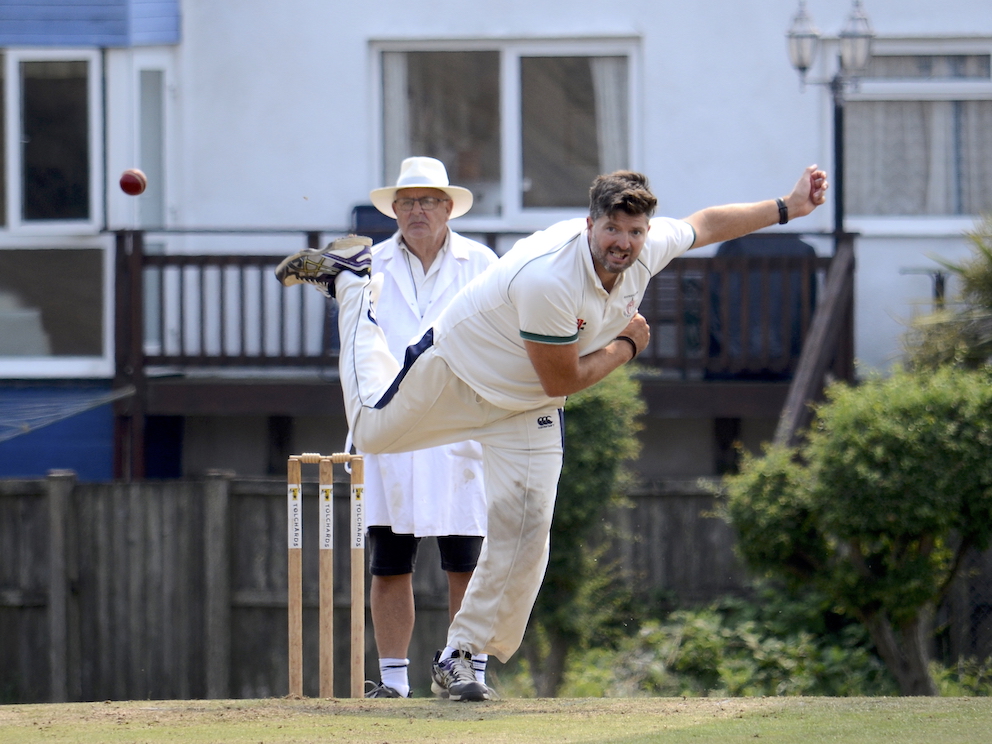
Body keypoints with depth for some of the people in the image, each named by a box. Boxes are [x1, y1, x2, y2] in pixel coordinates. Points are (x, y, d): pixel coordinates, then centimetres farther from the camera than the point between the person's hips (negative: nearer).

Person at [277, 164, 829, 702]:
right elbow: (562, 380, -31)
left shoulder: (650, 248, -21)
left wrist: (786, 208, 4)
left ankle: (460, 654, 2)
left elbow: (707, 224, 2)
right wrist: (627, 345, -18)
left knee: (526, 523, -9)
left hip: (528, 410, 5)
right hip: (455, 372, -5)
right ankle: (352, 281, 41)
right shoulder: (548, 277, -42)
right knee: (373, 428, 21)